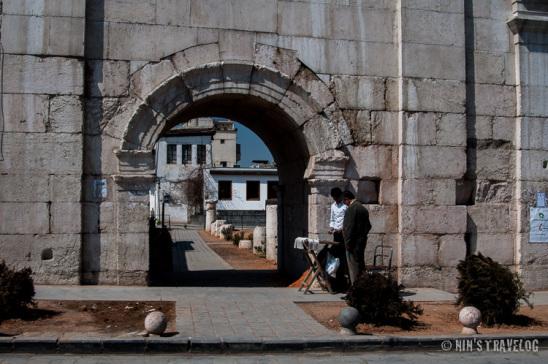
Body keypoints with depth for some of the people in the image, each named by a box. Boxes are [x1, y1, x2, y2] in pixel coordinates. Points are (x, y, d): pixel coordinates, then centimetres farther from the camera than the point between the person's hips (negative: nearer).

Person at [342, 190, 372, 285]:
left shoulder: (351, 209, -17)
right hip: (362, 241, 9)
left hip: (354, 243, -9)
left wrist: (348, 244, -16)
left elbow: (349, 228, -20)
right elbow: (368, 226, 17)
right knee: (361, 266, 15)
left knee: (354, 268, -5)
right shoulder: (363, 208, 13)